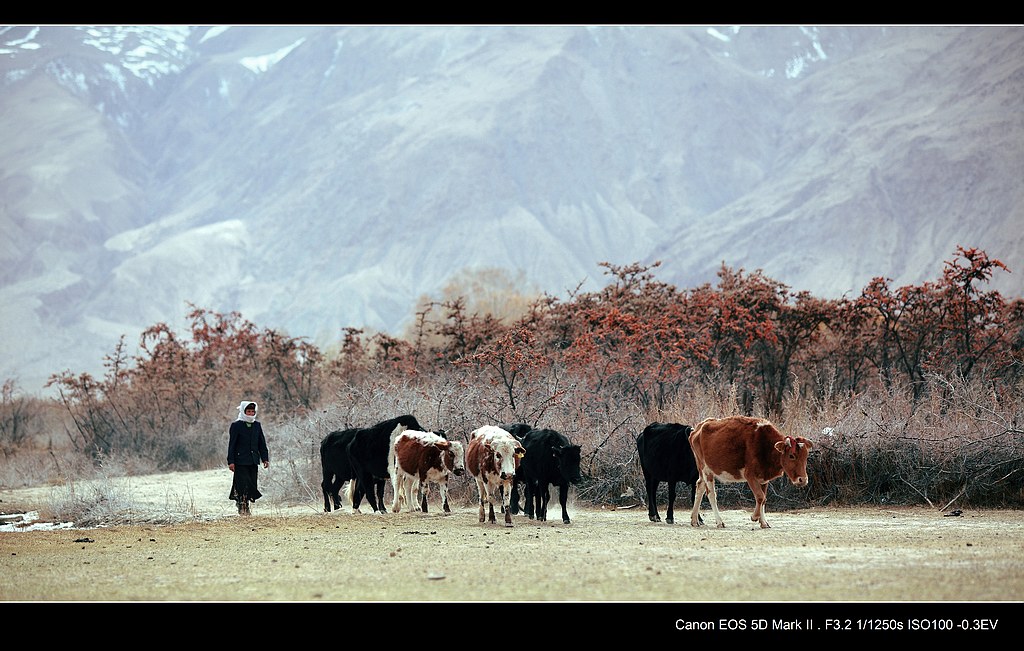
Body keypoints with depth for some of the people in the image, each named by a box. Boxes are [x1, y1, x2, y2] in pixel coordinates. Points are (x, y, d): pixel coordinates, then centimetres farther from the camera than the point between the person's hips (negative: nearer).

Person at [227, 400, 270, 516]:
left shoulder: (257, 425, 12)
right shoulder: (236, 426, -3)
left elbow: (262, 444, 17)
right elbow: (231, 444, -4)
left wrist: (265, 458, 10)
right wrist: (231, 461, -10)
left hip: (253, 461, 5)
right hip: (240, 461, -5)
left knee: (252, 484, 3)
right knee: (242, 484, -8)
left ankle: (246, 506, 10)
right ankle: (242, 506, -2)